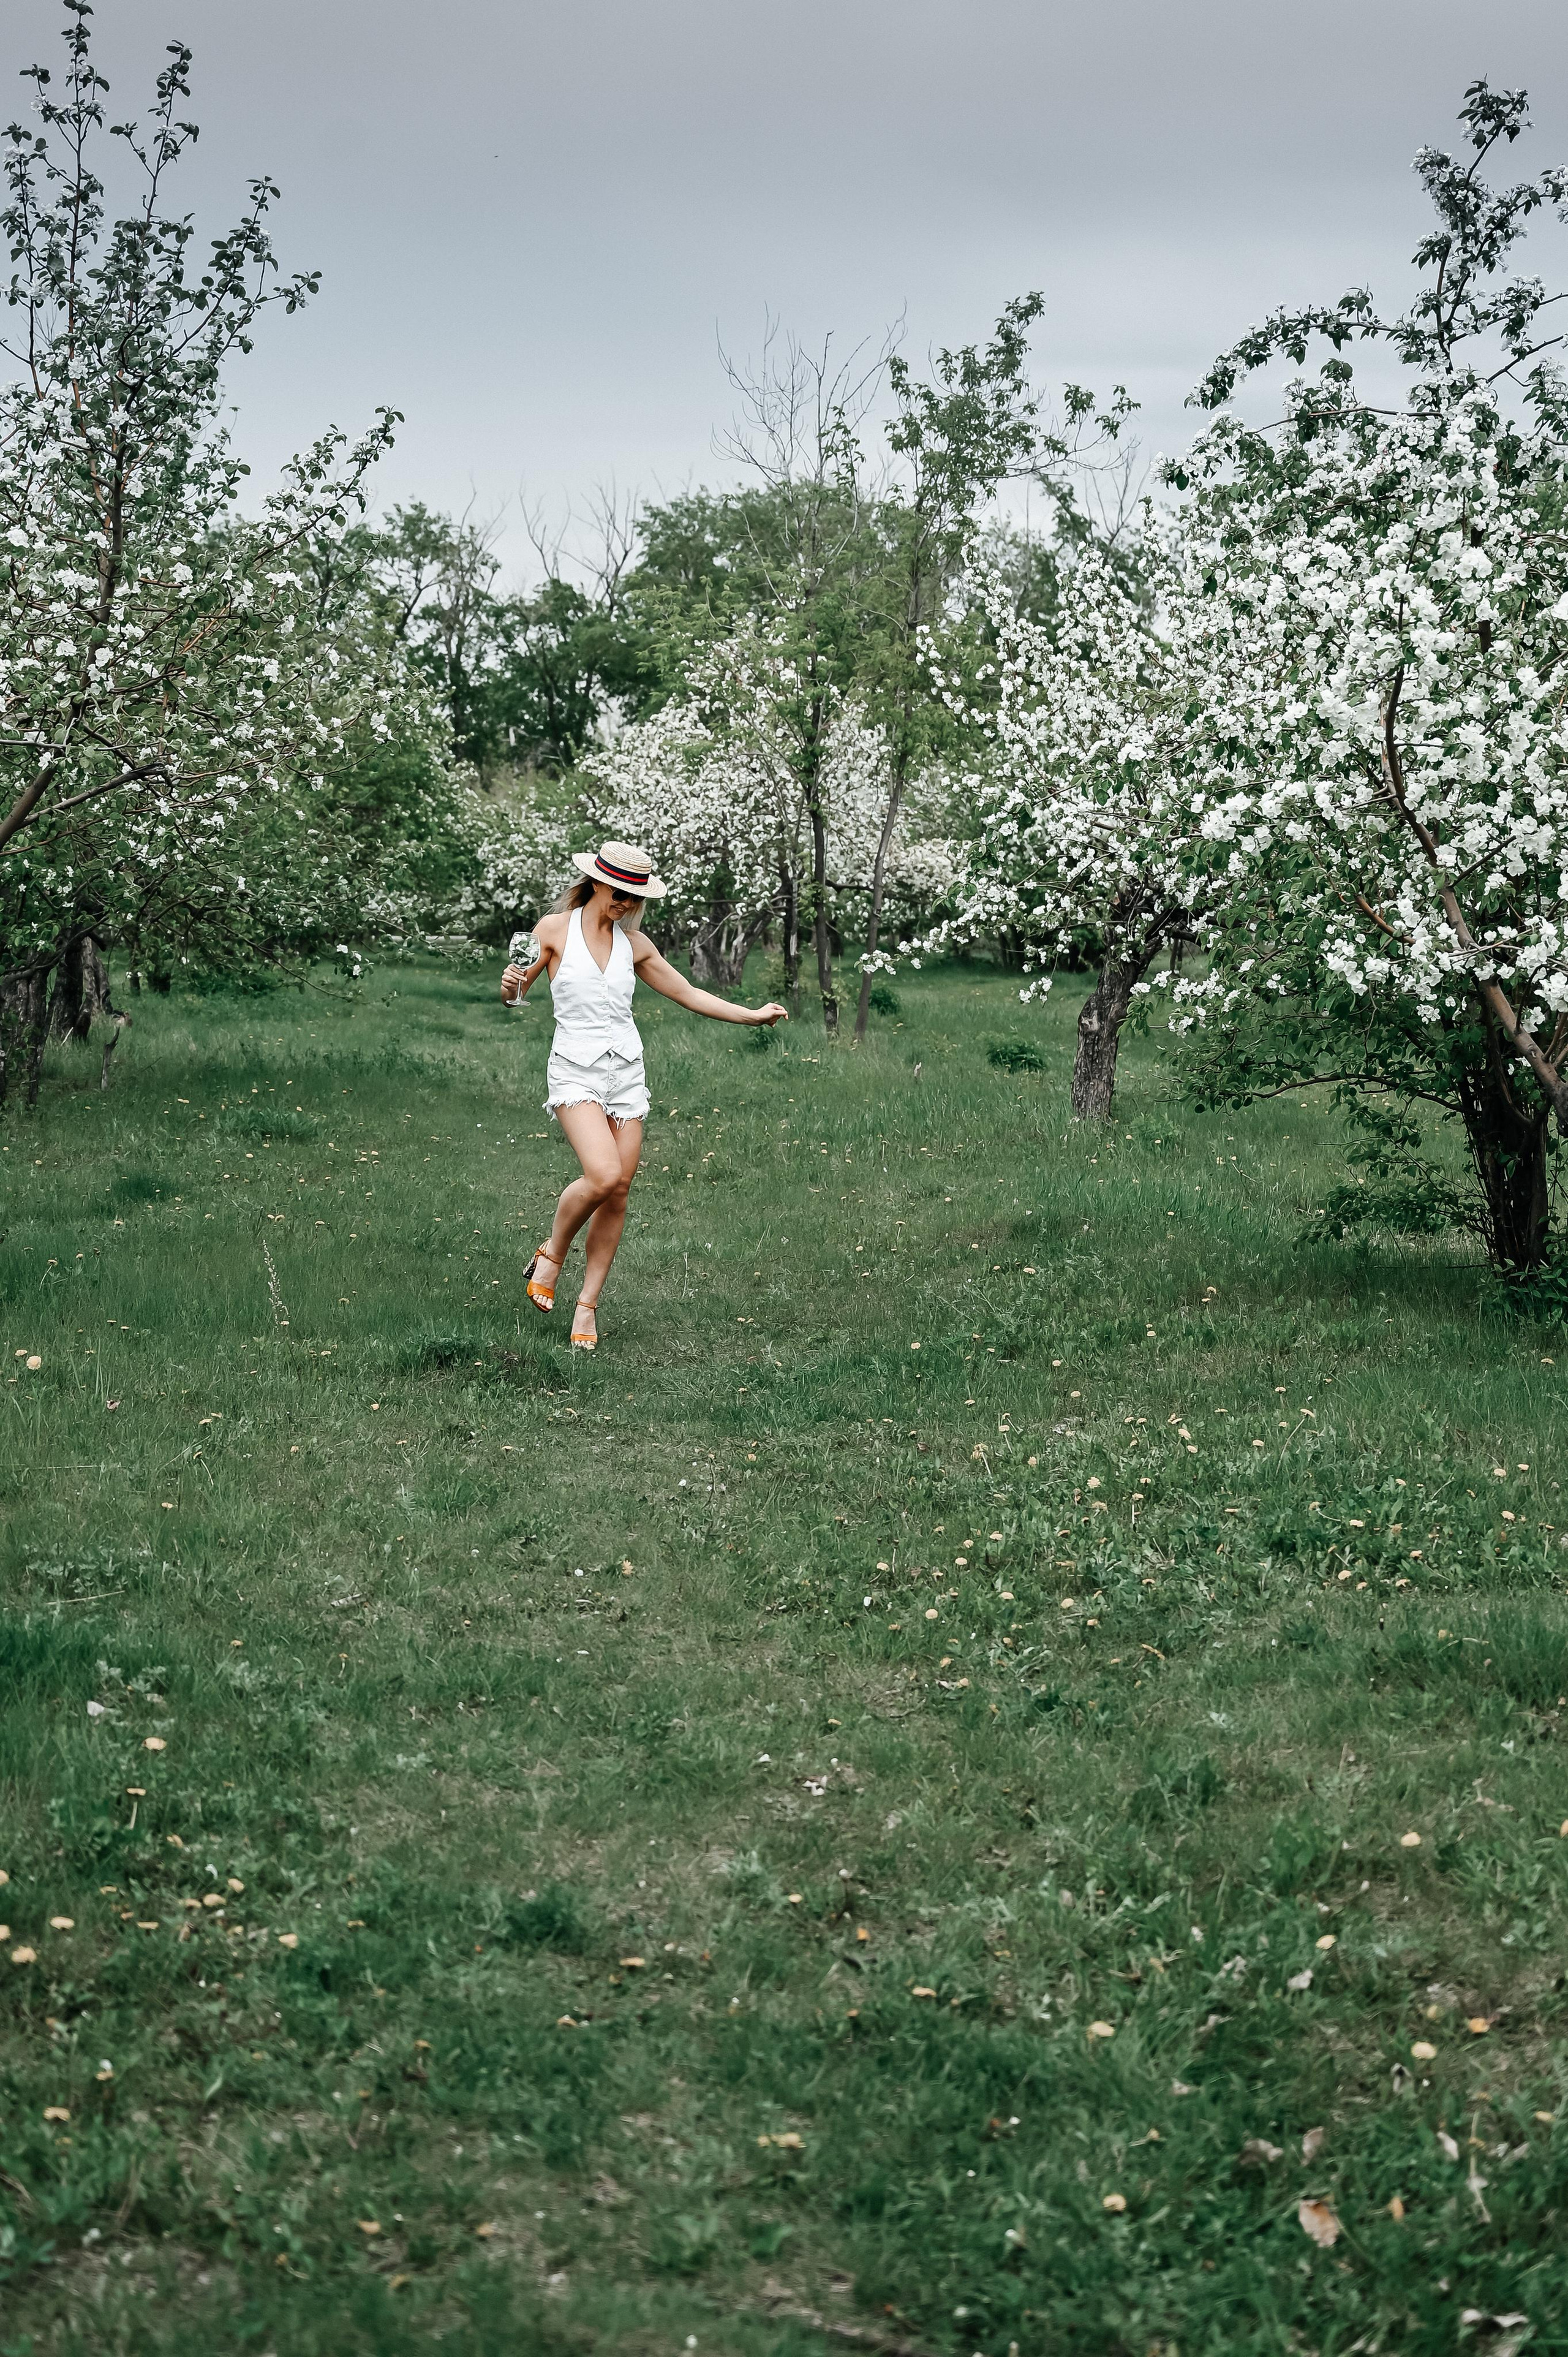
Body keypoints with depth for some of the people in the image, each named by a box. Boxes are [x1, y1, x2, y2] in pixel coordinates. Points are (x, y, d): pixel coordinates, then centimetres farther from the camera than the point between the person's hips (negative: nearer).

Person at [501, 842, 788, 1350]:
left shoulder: (634, 944, 9)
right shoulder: (555, 929, -1)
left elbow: (687, 993, 17)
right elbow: (514, 996, 4)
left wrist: (753, 1014, 11)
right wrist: (510, 988, -20)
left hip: (626, 1073, 4)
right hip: (575, 1072, -4)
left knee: (618, 1194, -1)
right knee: (604, 1175, -24)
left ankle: (588, 1305, 11)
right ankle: (552, 1255, 4)